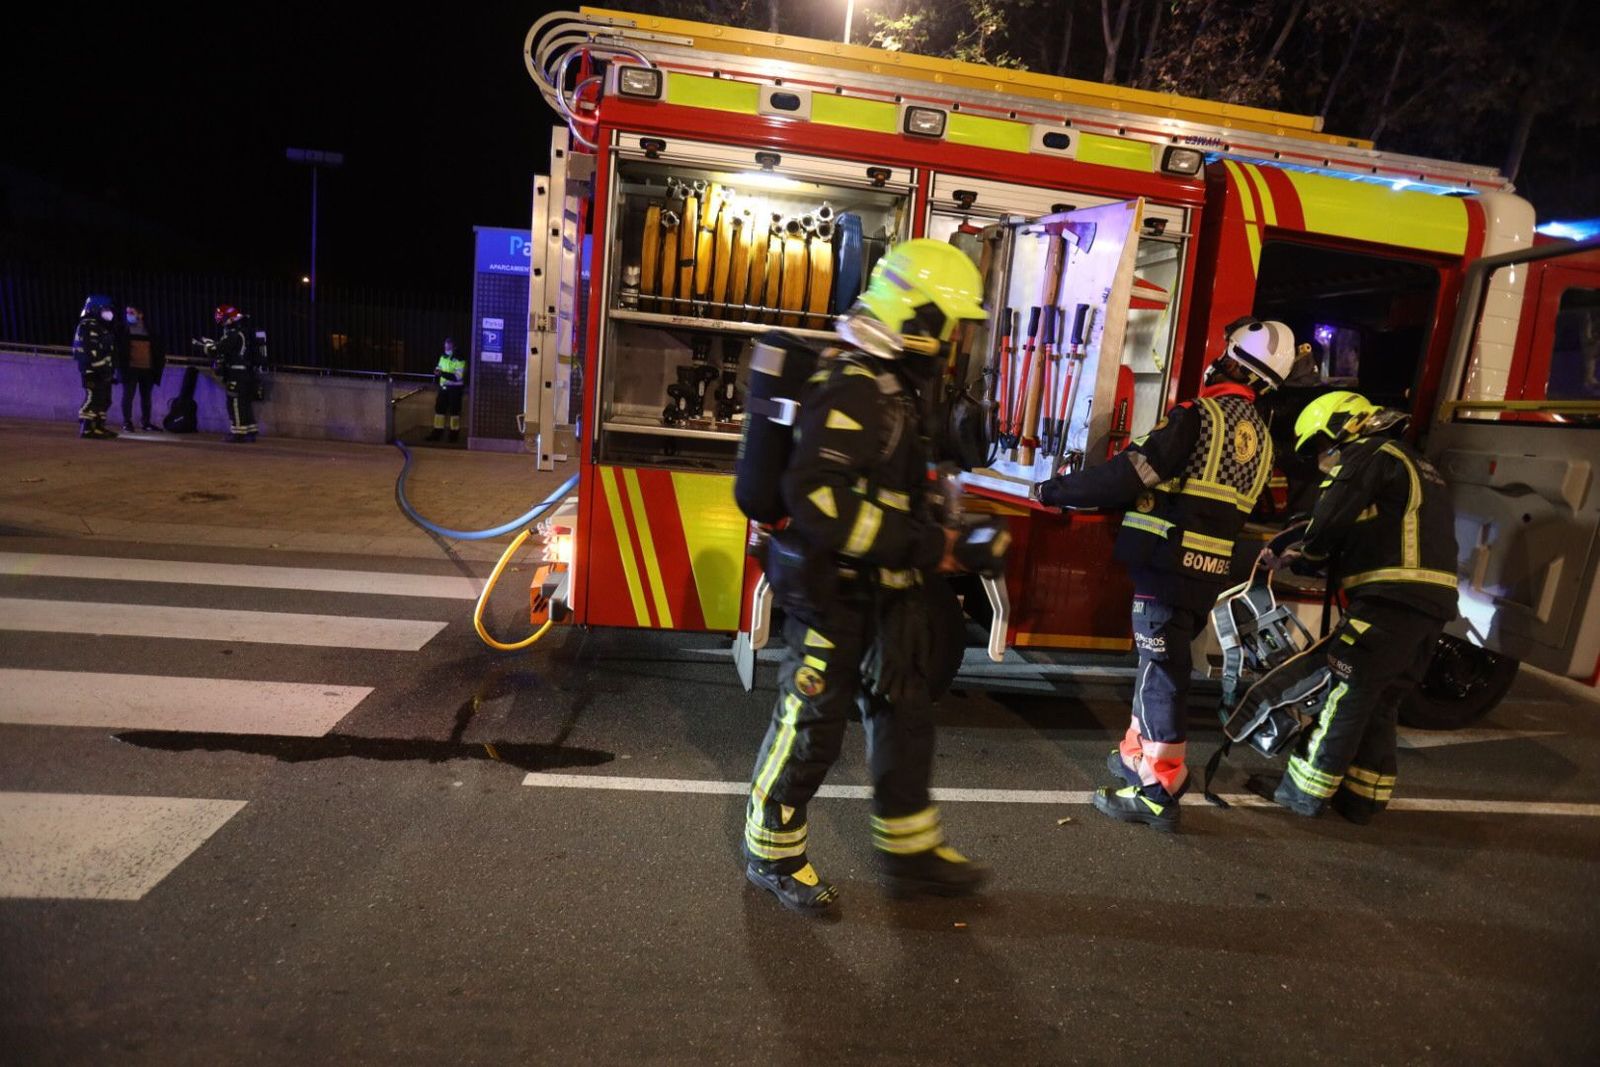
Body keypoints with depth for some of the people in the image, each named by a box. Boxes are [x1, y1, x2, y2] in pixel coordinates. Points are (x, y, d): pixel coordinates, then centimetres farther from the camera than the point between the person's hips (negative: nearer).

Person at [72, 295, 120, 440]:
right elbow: (91, 350, -20)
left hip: (102, 370, 10)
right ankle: (87, 428, -10)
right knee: (93, 398, -11)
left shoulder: (102, 327, 20)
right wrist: (101, 368, -24)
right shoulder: (88, 326, -11)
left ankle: (99, 427, 18)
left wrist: (110, 368, 18)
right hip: (92, 370, -10)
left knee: (104, 400, 11)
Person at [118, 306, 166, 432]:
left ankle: (145, 422, 15)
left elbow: (157, 347, 20)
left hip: (148, 369, 3)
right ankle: (127, 422, 2)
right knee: (128, 395, -3)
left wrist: (162, 356, 5)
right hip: (130, 368, -2)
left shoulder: (149, 332, 11)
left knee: (146, 396, 8)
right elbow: (116, 346, 1)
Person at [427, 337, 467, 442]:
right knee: (439, 409, 7)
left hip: (455, 389, -7)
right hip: (443, 387, 7)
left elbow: (458, 377, -24)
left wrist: (442, 374, -28)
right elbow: (439, 369, 26)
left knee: (454, 411, 0)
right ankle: (437, 432, 14)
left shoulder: (459, 360, -15)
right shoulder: (443, 357, 10)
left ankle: (454, 433, 10)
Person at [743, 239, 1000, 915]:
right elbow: (816, 499, -32)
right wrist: (922, 545, -29)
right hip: (834, 592, -10)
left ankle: (909, 851, 32)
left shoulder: (895, 385, 11)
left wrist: (943, 537, 14)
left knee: (905, 714, 16)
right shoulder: (850, 388, -22)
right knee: (812, 725, 4)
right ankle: (772, 854, 25)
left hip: (882, 590, 10)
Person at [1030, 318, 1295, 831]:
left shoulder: (1201, 414, -11)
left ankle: (1158, 792, -3)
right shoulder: (1261, 436, 15)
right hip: (1210, 569, 8)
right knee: (1158, 661, 19)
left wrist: (1056, 490, -5)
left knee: (1162, 671, -6)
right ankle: (1138, 756, 31)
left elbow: (1132, 473, -15)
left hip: (1169, 560, -8)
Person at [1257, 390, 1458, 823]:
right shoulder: (1415, 465, 28)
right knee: (1381, 702, 13)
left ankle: (1305, 790, 1)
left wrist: (1307, 550, 8)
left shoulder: (1369, 455, -2)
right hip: (1432, 603, 9)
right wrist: (1303, 557, 17)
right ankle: (1363, 797, 18)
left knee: (1346, 694, -4)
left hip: (1390, 598, -9)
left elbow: (1328, 522, -14)